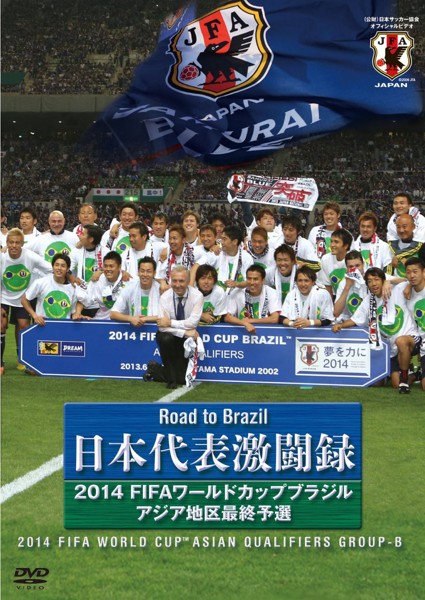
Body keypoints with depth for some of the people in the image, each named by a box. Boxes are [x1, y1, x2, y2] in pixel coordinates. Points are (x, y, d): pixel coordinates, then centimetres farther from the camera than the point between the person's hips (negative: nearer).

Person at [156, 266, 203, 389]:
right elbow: (162, 326, -20)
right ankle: (171, 379, -16)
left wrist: (170, 323, -23)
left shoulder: (197, 296, -13)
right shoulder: (165, 297, -12)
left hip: (188, 337, 0)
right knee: (165, 338, -33)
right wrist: (184, 332, -28)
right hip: (170, 336, 0)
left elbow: (193, 322, -22)